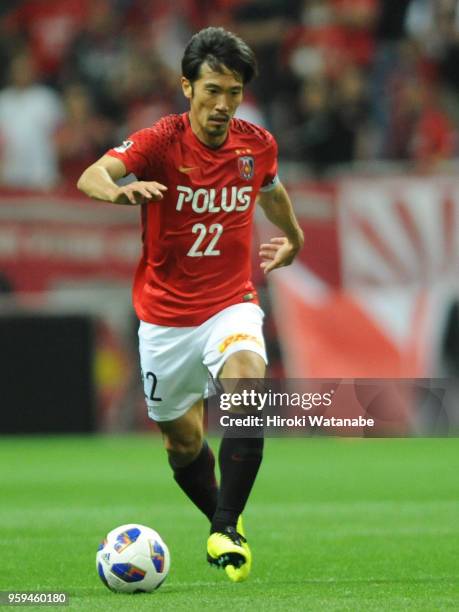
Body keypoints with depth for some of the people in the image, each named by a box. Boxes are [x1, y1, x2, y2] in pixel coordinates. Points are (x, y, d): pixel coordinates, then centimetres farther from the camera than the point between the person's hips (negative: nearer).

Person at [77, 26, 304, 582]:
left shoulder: (258, 144, -4)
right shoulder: (161, 141, -15)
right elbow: (90, 178, -33)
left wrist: (293, 237, 38)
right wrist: (121, 190, -56)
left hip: (231, 305, 1)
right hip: (166, 315, -1)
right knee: (183, 441, 10)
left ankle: (228, 528, -23)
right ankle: (221, 523, 38)